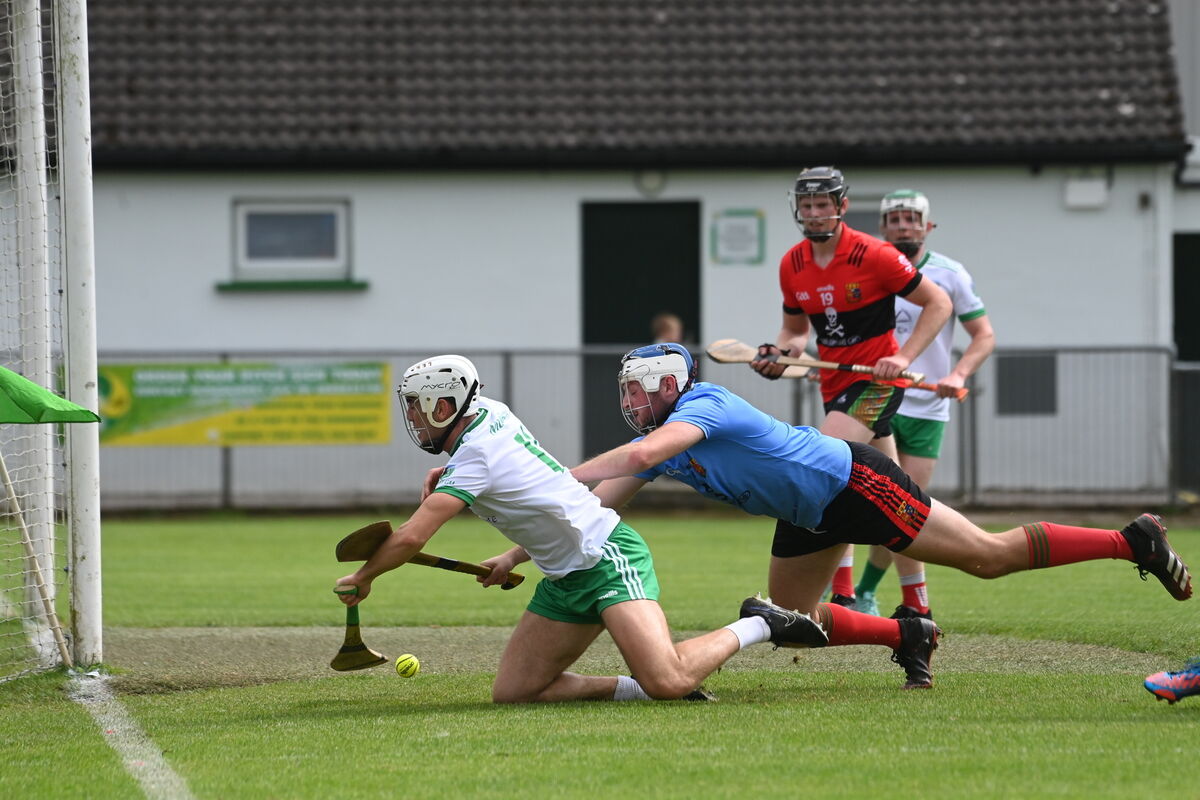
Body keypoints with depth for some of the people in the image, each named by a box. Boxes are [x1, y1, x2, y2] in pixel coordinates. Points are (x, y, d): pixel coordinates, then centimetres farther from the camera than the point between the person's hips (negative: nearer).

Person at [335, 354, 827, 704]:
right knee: (512, 693, 0)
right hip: (566, 581, 10)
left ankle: (757, 626, -1)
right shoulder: (491, 414, 8)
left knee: (669, 683, -26)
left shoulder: (473, 459, -19)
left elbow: (410, 538, -23)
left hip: (608, 559, -10)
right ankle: (636, 687, 4)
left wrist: (361, 578, -7)